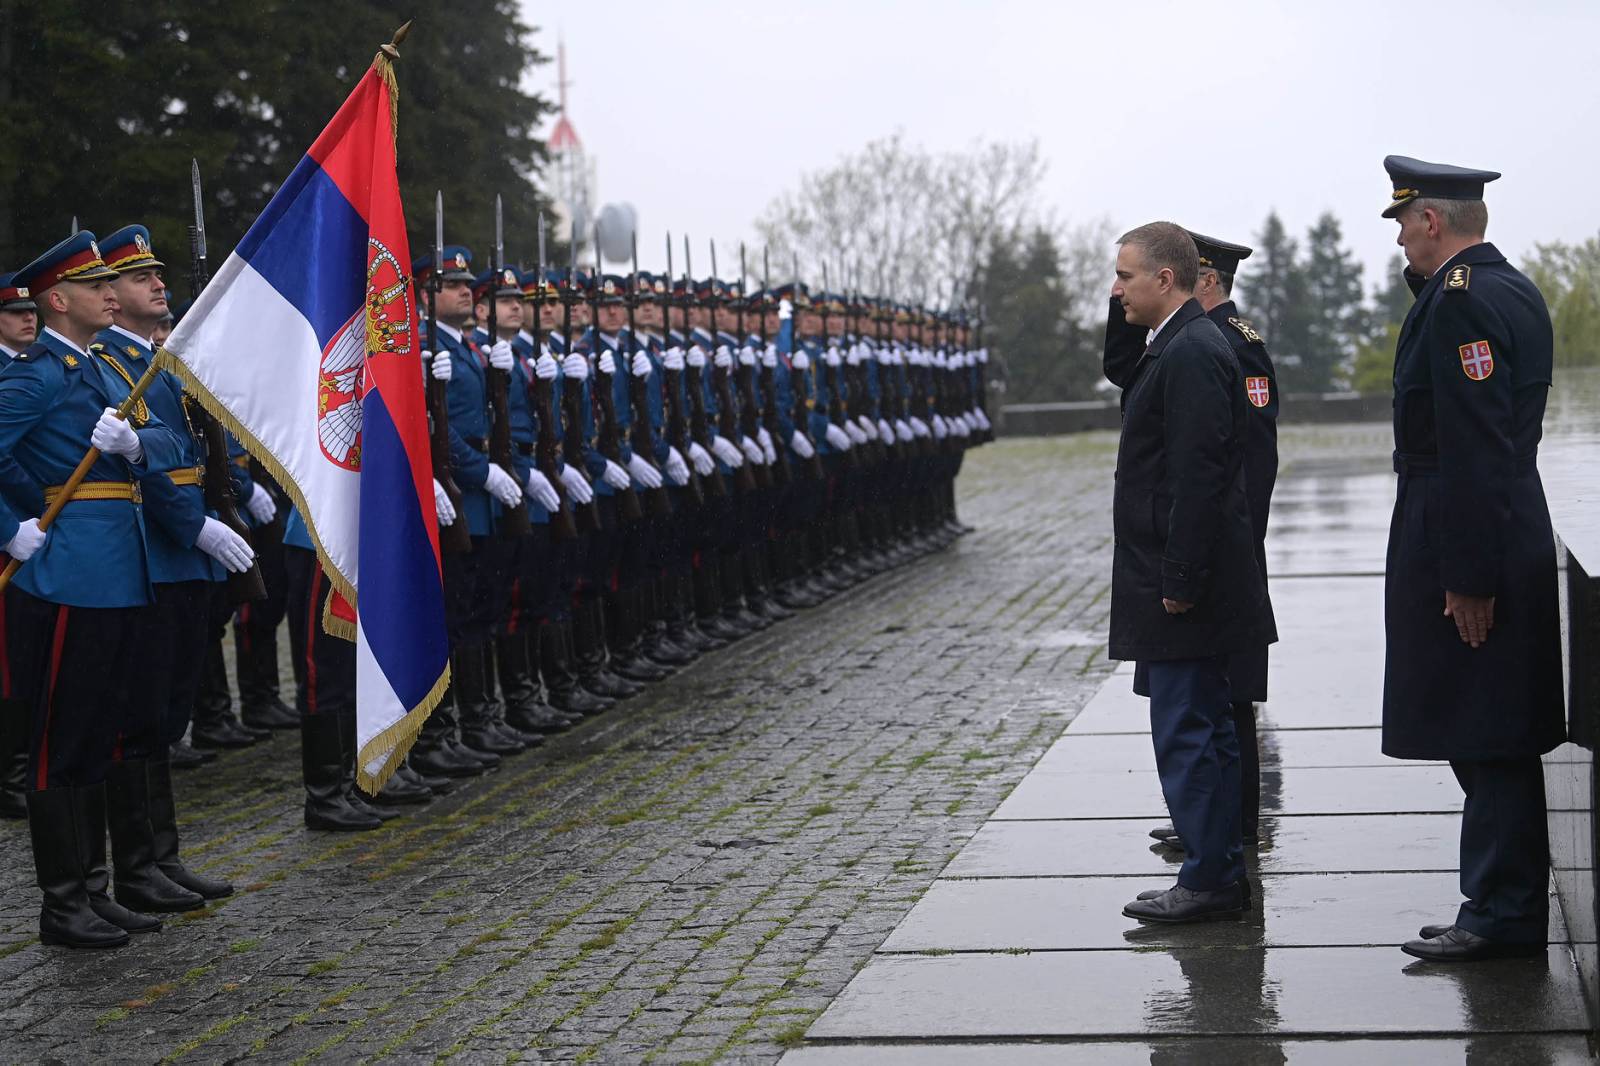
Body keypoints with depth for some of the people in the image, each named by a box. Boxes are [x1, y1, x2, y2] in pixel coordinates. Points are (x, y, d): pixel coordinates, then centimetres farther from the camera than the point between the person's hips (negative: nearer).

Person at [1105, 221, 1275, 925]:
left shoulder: (1192, 353, -17)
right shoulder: (1179, 347, 16)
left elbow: (1197, 477, -22)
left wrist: (1178, 581, -22)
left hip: (1184, 586, -11)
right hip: (1179, 583, 11)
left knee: (1186, 732, -6)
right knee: (1204, 728, 15)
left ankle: (1208, 882, -1)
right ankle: (1220, 871, 23)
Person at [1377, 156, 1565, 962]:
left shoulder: (1460, 300, -16)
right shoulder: (1514, 290, 15)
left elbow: (1474, 450, -21)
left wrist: (1468, 577, -21)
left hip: (1463, 545, -10)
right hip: (1512, 539, 10)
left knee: (1486, 739, -4)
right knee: (1494, 740, 13)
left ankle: (1504, 914, 2)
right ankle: (1500, 906, 20)